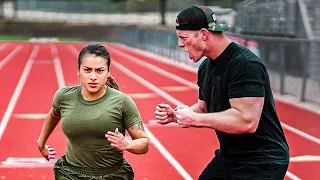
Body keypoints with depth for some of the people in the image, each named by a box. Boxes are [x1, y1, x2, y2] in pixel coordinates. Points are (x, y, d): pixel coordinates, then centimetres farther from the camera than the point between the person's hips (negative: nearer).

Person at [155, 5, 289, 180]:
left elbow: (247, 121, -30)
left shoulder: (245, 65, -22)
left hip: (260, 165, -8)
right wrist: (175, 115, -3)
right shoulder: (206, 67, 8)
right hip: (227, 158, 9)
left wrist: (194, 118, -21)